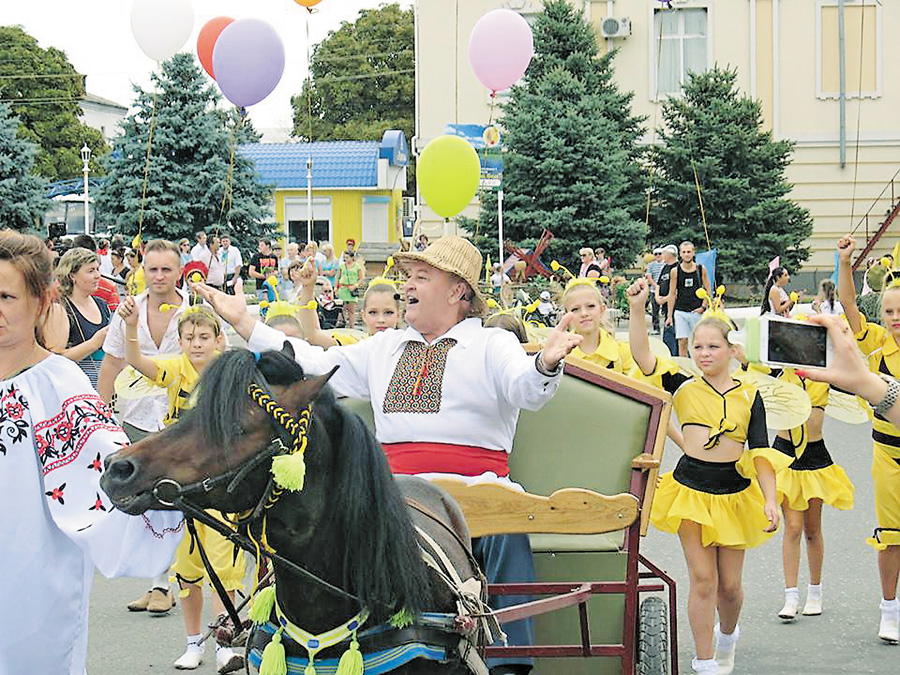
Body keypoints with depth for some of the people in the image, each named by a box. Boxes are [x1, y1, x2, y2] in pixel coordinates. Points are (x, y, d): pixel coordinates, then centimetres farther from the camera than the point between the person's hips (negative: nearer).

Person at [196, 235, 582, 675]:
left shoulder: (492, 345, 10)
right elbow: (314, 366, 24)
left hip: (474, 487, -4)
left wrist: (547, 362, -34)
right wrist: (243, 322, 20)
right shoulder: (384, 349, 26)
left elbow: (526, 389, -9)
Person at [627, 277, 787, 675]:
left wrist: (770, 500, -11)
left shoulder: (748, 395, 1)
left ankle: (727, 635, 41)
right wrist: (637, 309, -21)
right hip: (691, 489, -1)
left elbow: (761, 453, -2)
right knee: (702, 579, -4)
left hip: (735, 492, 1)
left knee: (729, 584, 9)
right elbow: (643, 357, -11)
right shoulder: (683, 388, 0)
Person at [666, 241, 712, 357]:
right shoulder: (675, 271, 3)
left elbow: (708, 291, 8)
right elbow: (672, 294, 6)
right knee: (682, 342, -4)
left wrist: (703, 307, -5)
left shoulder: (701, 269, 3)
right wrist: (669, 315, 4)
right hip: (680, 311, 0)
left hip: (697, 311, 0)